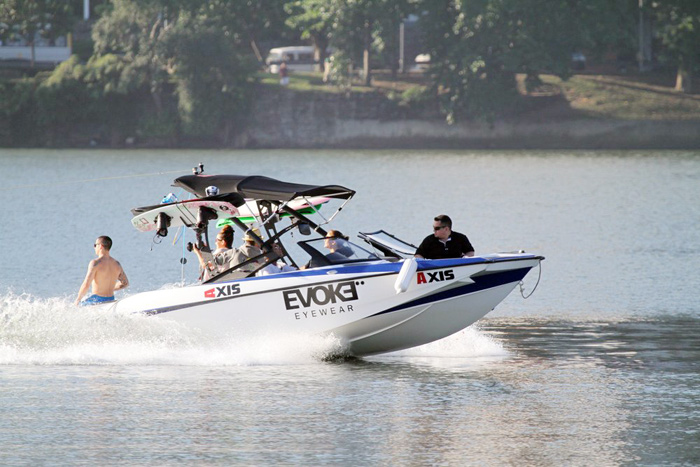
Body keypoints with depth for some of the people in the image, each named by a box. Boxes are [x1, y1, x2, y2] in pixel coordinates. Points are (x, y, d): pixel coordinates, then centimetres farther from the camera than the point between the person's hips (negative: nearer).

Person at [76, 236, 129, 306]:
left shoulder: (95, 263, -16)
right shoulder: (116, 264, 4)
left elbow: (86, 285, -22)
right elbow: (125, 283, 14)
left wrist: (78, 299, -9)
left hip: (97, 300, -7)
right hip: (111, 300, 7)